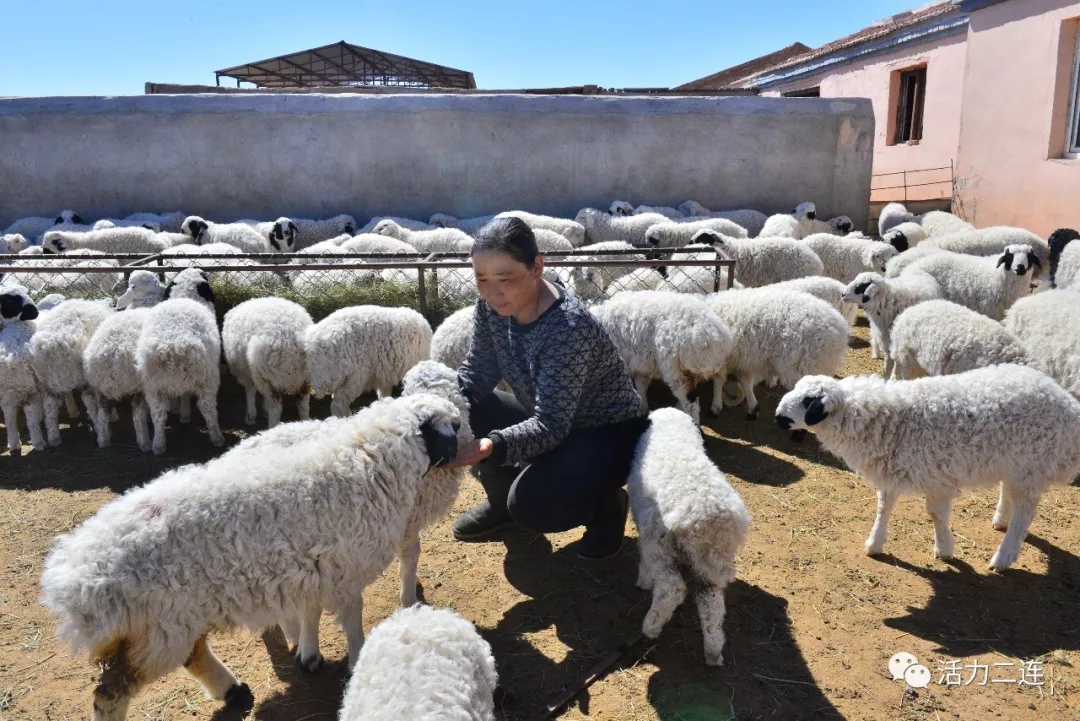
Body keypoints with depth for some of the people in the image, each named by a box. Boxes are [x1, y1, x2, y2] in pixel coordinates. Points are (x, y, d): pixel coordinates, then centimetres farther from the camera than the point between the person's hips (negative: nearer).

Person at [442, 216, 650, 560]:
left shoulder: (568, 328, -35)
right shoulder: (493, 305, -14)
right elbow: (479, 369, -5)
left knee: (530, 504, -28)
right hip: (549, 418, 7)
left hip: (611, 434, -7)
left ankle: (606, 505, 4)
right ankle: (501, 497, 15)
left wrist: (491, 447, -52)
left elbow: (550, 427, -36)